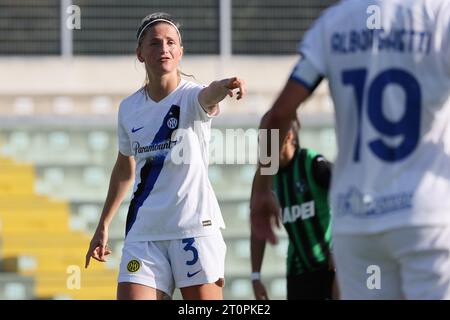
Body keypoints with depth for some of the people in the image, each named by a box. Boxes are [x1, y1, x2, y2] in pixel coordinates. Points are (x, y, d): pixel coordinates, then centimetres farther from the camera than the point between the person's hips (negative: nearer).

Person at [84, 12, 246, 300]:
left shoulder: (190, 98, -5)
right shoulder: (129, 108, 9)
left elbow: (207, 96, -32)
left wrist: (222, 87, -56)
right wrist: (103, 226, 27)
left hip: (194, 226, -4)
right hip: (144, 231, 4)